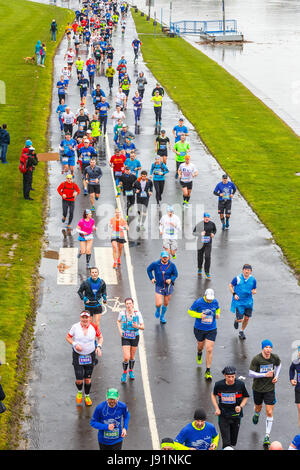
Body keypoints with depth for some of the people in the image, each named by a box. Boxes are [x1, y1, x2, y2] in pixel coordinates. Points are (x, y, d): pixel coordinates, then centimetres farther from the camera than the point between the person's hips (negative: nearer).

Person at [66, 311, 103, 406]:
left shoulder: (94, 327, -7)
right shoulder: (75, 327, -10)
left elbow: (100, 337, 8)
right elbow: (68, 337, 2)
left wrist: (99, 346, -9)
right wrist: (74, 344, -15)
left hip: (90, 355, 1)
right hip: (77, 355, -1)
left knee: (88, 379, 6)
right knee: (79, 380, -3)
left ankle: (87, 396, 32)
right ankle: (79, 392, 31)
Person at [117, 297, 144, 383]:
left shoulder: (137, 313, -12)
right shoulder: (122, 313, -10)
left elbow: (143, 327, -8)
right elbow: (118, 321, 12)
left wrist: (137, 326, -29)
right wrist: (120, 330, -4)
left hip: (135, 337, 1)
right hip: (125, 337, -1)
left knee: (132, 357, 14)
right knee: (126, 357, -10)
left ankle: (131, 371, 40)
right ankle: (124, 373, 15)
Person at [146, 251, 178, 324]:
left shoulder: (172, 265, -9)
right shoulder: (155, 264, -11)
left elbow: (175, 274, 3)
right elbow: (148, 269, 7)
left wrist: (171, 280, -16)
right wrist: (152, 278, -2)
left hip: (168, 287, 2)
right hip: (159, 287, -2)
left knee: (166, 304, 13)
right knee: (158, 304, -11)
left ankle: (162, 316, 39)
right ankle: (158, 310, 26)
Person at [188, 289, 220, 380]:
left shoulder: (215, 302, -6)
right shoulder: (198, 302, -16)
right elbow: (190, 311, -7)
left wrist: (217, 314, -6)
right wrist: (199, 315, -22)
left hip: (211, 330, 1)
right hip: (199, 329, 0)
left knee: (209, 350, -8)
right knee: (200, 345, 22)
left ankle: (208, 372, 1)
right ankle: (199, 354, 62)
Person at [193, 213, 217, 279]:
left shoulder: (212, 224, 0)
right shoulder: (199, 224, -8)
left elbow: (215, 230, 19)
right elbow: (194, 232, -4)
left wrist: (213, 234, -2)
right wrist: (200, 233, -21)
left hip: (208, 243, 0)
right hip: (201, 243, 0)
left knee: (208, 257, -10)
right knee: (200, 257, 12)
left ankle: (207, 273, -2)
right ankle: (199, 269, 40)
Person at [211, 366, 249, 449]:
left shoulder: (240, 384, -11)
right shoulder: (219, 384, -11)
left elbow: (245, 397, 4)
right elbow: (213, 395, 9)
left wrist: (240, 406, -13)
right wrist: (216, 408, -1)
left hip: (236, 414, 1)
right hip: (223, 414, -1)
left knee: (233, 439, 14)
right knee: (226, 440, -9)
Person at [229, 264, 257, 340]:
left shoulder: (253, 280, -1)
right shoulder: (237, 278, -9)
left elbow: (254, 290, 11)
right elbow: (230, 286, 4)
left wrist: (254, 292, -13)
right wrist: (234, 294, -10)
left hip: (248, 302, 3)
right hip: (238, 301, -3)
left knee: (246, 318, 3)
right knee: (240, 320, -6)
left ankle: (242, 332, 28)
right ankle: (236, 320, 34)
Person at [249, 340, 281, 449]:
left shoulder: (275, 357, -7)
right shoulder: (256, 359, -17)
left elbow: (279, 365, 17)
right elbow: (251, 374, -16)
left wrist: (276, 376, 2)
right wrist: (265, 375, -23)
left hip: (270, 388, 1)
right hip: (257, 388, -1)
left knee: (269, 412, -6)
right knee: (258, 408, 20)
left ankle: (267, 437, -2)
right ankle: (256, 414, 60)